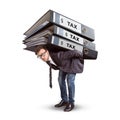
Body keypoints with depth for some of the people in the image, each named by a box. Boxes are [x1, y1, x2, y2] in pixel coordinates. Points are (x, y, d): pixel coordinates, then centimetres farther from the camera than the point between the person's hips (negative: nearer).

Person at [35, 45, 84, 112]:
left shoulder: (58, 55, -44)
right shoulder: (46, 58, -20)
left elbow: (73, 52, -37)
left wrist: (82, 57, -21)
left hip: (72, 60, -7)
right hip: (63, 63, 7)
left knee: (70, 80, -14)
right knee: (61, 79, 2)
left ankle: (71, 103, 0)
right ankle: (64, 100, 15)